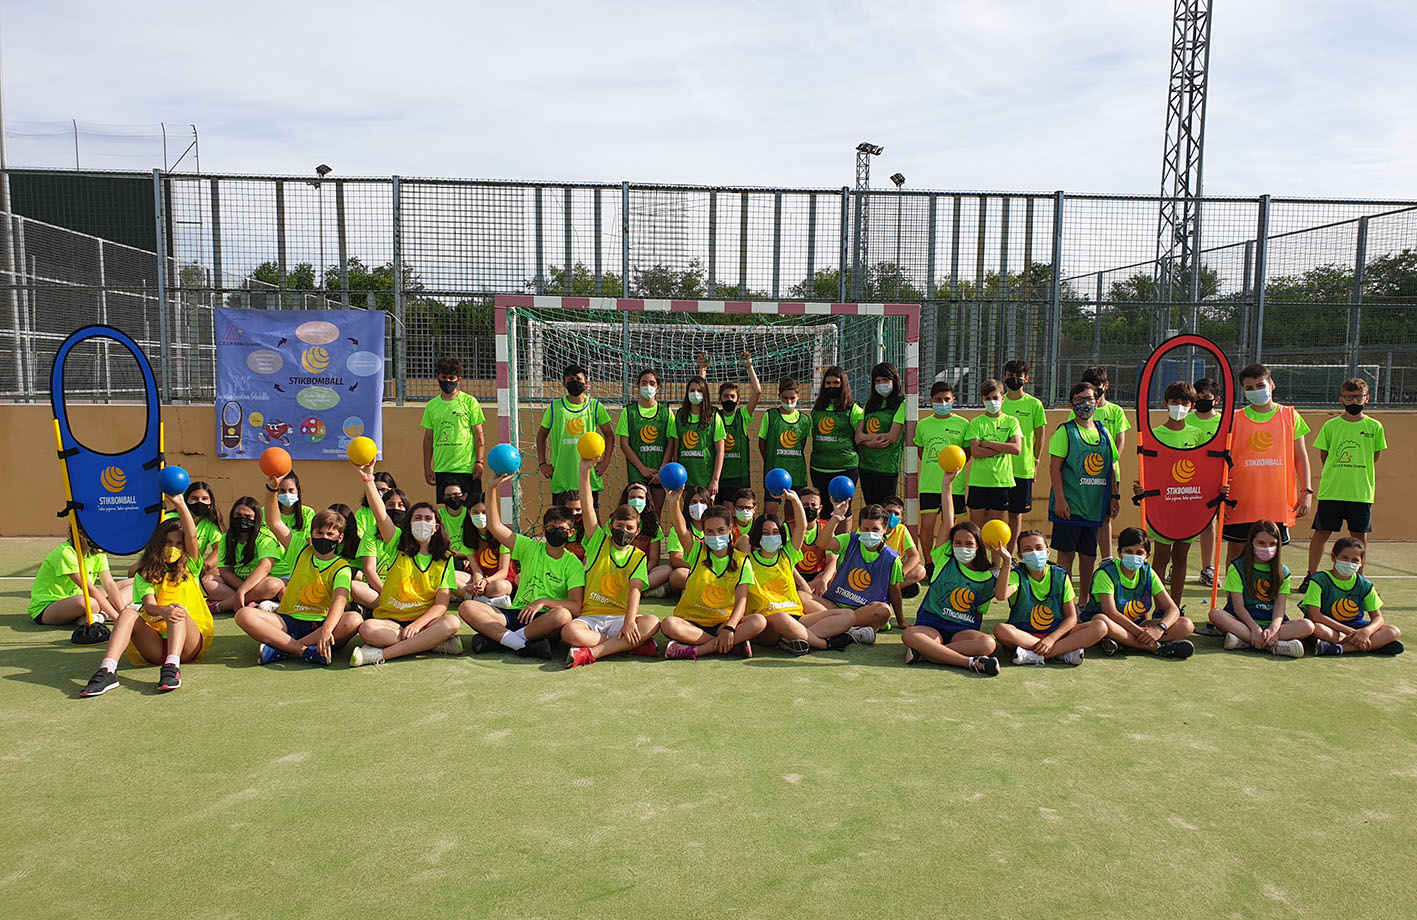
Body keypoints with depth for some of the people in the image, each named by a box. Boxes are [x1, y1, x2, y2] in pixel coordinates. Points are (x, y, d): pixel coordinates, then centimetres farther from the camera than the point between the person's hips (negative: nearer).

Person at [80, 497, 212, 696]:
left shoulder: (189, 568, 12)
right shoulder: (145, 575, 13)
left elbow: (192, 536, -6)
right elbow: (149, 605, -6)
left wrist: (179, 504, -21)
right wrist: (162, 611, -32)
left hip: (189, 644, -1)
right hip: (154, 646, 1)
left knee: (178, 609, -29)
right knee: (128, 613, -23)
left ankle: (172, 667, -48)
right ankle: (107, 670, -41)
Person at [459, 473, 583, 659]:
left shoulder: (573, 564, 1)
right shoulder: (531, 548, 10)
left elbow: (575, 607, -9)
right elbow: (495, 526, 4)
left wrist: (543, 602, -21)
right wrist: (493, 489, -3)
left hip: (545, 620, -3)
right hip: (516, 614, 3)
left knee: (563, 615, -39)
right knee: (467, 607, -19)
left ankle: (496, 637, -26)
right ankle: (524, 643, -31)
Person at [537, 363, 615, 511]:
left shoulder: (595, 406, 6)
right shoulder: (555, 407, 6)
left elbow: (609, 435, 14)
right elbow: (541, 435, 16)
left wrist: (605, 462, 3)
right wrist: (542, 463, 7)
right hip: (560, 478, 0)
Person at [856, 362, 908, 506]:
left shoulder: (902, 405, -2)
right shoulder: (869, 405, 15)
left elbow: (892, 437, -11)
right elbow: (858, 436, 6)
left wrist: (866, 439, -4)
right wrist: (874, 439, -13)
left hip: (887, 466, -5)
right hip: (866, 466, 6)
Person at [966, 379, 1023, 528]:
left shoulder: (1011, 421, 6)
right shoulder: (977, 422, 3)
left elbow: (1017, 448, -9)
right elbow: (975, 452, -10)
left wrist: (988, 443, -9)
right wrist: (1003, 447, -12)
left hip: (1002, 481, 1)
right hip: (978, 481, -1)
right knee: (976, 525, 1)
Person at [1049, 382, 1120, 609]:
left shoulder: (1103, 433, 13)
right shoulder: (1065, 431, -3)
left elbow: (1111, 468, 18)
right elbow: (1055, 466, -9)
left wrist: (1114, 497, 11)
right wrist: (1060, 499, -16)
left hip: (1094, 505, 5)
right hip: (1069, 505, -5)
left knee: (1089, 555, 11)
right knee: (1066, 553, -2)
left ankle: (1085, 600, 22)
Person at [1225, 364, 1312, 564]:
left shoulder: (1289, 416, 6)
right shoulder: (1236, 419, 3)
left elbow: (1301, 456, 9)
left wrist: (1306, 491, 1)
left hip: (1277, 501, 1)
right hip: (1241, 502, -1)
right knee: (1236, 552, 5)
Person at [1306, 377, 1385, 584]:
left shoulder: (1374, 426, 2)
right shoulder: (1330, 425, 0)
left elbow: (1375, 456, 11)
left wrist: (1354, 472, 10)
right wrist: (1334, 476, 9)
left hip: (1361, 492, 1)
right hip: (1331, 491, -1)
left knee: (1359, 535, 8)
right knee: (1322, 532, 3)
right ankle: (1311, 576, 11)